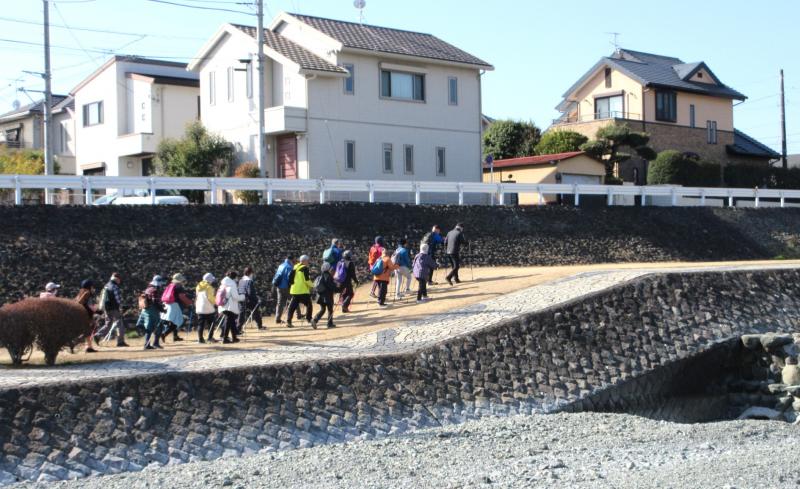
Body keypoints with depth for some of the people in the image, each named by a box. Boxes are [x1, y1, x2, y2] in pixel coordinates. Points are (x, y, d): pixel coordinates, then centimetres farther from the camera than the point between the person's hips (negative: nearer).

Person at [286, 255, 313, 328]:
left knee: (292, 306, 7)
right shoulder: (305, 268, -8)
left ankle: (288, 321, 3)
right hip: (303, 291, -7)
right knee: (309, 305, 6)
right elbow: (306, 280, -14)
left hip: (294, 290, 7)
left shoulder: (295, 268, 13)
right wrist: (312, 285, 1)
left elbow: (290, 279, 14)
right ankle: (309, 319, 0)